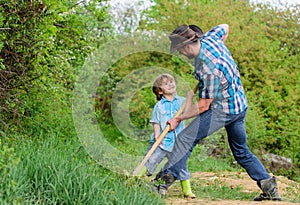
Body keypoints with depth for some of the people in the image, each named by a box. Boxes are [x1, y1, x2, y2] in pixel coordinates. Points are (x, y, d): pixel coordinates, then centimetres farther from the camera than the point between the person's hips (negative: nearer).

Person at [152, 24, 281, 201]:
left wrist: (179, 119, -10)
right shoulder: (209, 38, -7)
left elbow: (203, 106, -21)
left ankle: (166, 178, -15)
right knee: (241, 151, 18)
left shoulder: (209, 70, -30)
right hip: (241, 107, 10)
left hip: (222, 110, -10)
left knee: (185, 139, -10)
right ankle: (268, 185, 13)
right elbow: (225, 27, 18)